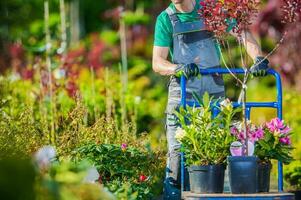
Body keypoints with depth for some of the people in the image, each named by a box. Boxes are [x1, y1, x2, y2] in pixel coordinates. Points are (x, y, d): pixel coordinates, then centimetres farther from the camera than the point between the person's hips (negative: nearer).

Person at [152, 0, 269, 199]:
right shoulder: (166, 19, 2)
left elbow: (243, 34, 1)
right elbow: (157, 63, -2)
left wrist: (259, 59, -16)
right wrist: (180, 68, -22)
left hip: (214, 88, 1)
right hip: (182, 90, -1)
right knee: (178, 148, -9)